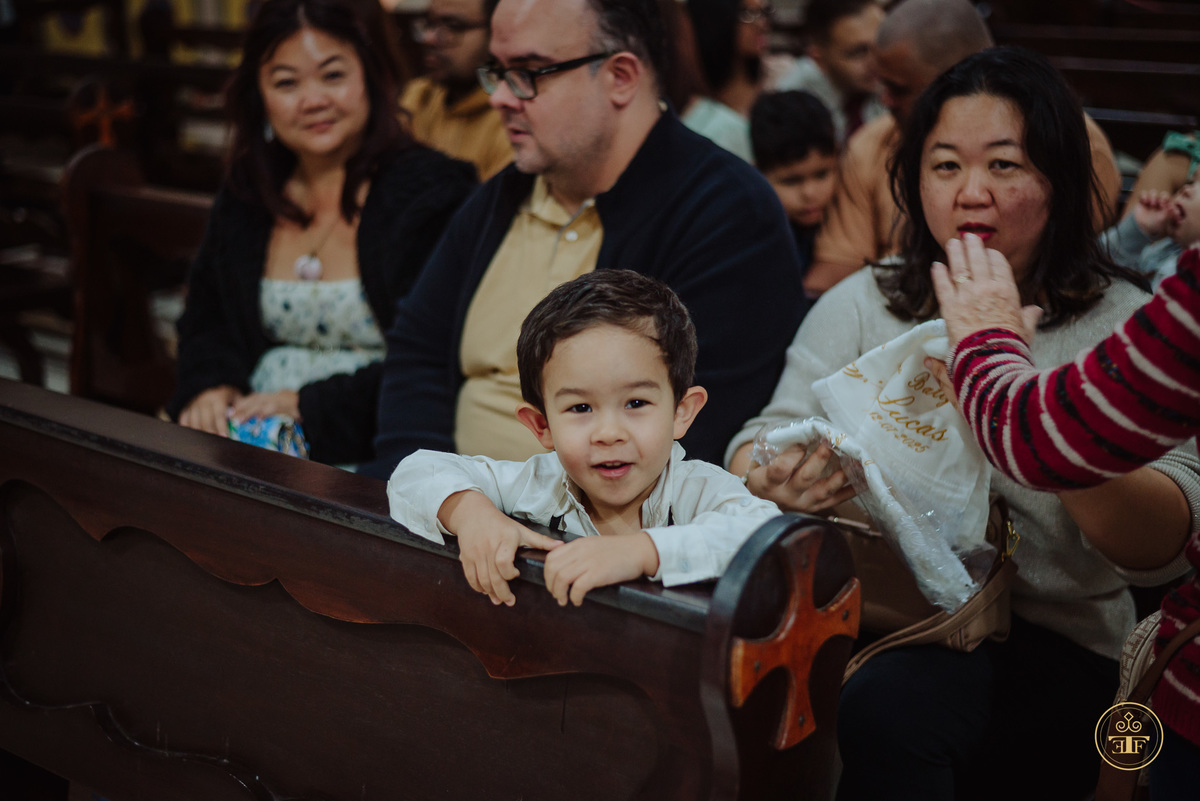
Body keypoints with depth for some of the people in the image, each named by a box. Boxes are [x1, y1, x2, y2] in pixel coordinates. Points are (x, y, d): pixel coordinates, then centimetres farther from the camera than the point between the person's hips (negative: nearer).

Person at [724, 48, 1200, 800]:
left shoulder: (1124, 323, 2)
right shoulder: (863, 304, 13)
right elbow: (763, 441, 4)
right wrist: (775, 477, -21)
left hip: (1045, 634, -3)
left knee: (886, 707, -33)